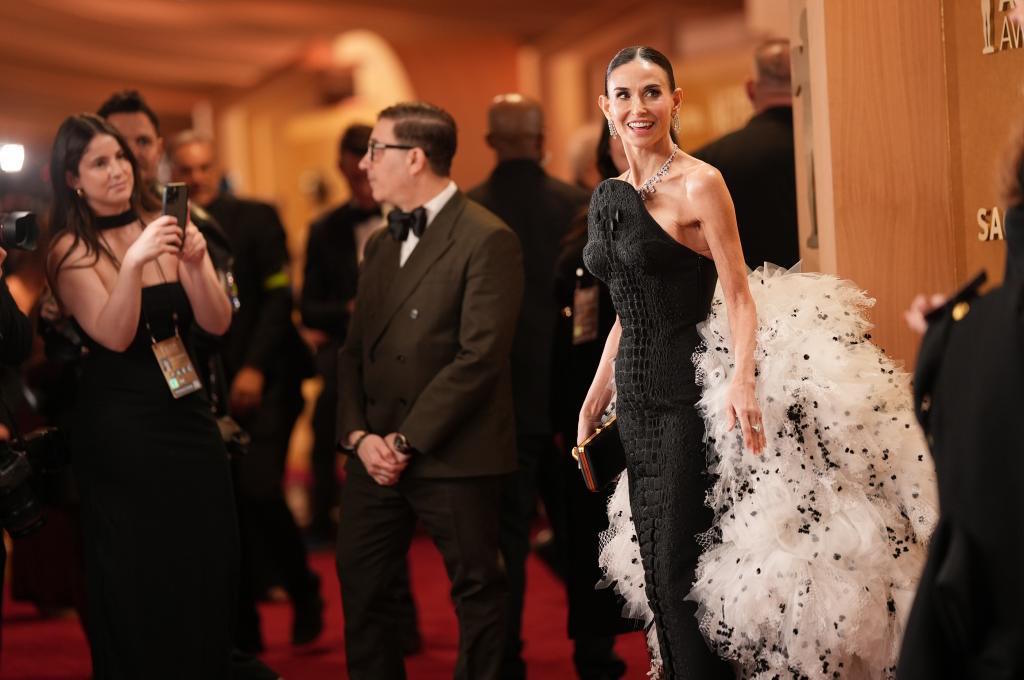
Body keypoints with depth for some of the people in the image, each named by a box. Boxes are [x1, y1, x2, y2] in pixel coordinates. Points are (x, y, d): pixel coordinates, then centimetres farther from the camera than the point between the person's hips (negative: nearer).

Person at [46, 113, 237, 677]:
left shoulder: (163, 226, 3)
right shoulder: (71, 250, -6)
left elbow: (217, 323, -3)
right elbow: (114, 336, -18)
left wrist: (197, 262, -20)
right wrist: (133, 262, -32)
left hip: (187, 415, 4)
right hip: (119, 430, -4)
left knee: (206, 569, 7)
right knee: (139, 582, 2)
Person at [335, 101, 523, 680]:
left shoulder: (487, 239, -11)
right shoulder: (381, 244, 16)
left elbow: (480, 357, -18)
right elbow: (355, 349, 14)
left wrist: (407, 441, -17)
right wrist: (359, 435, -2)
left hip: (453, 456, -7)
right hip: (378, 455, 8)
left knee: (477, 591, 4)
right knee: (361, 590, 11)